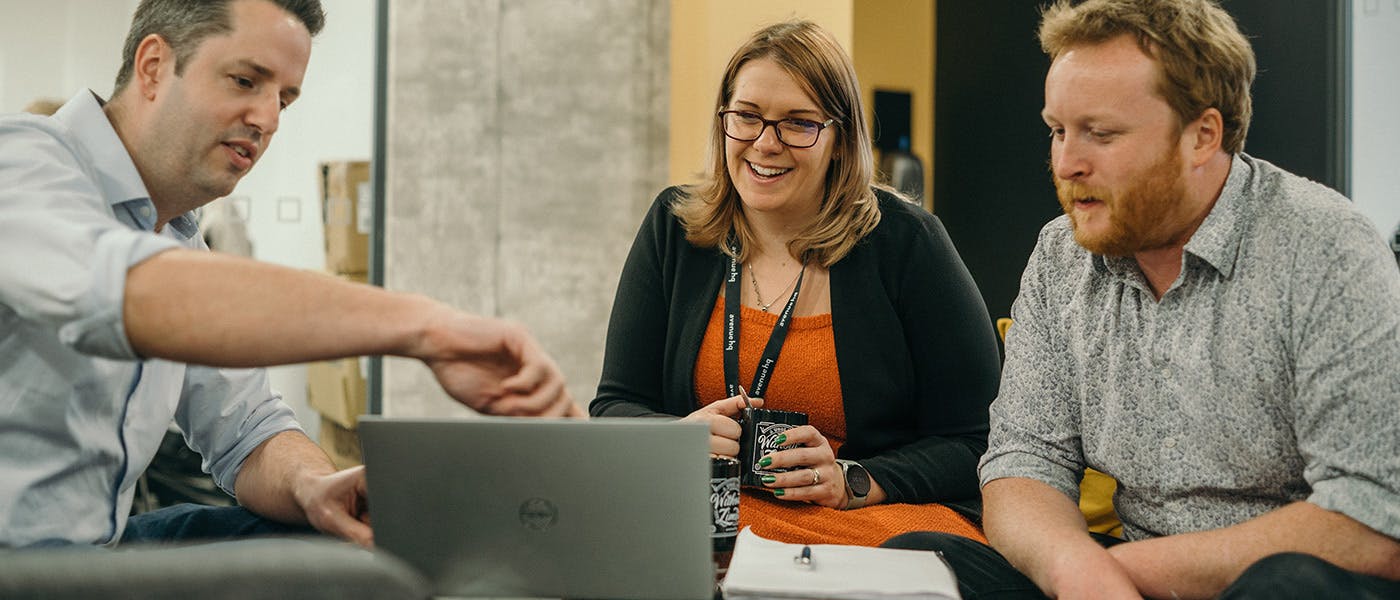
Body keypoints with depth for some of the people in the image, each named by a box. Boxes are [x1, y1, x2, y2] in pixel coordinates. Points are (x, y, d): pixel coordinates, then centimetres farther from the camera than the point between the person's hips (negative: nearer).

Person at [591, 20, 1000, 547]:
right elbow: (615, 407, 7)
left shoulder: (906, 241, -2)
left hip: (874, 517, -2)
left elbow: (978, 442, -2)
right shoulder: (674, 227, 8)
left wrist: (851, 482, -18)